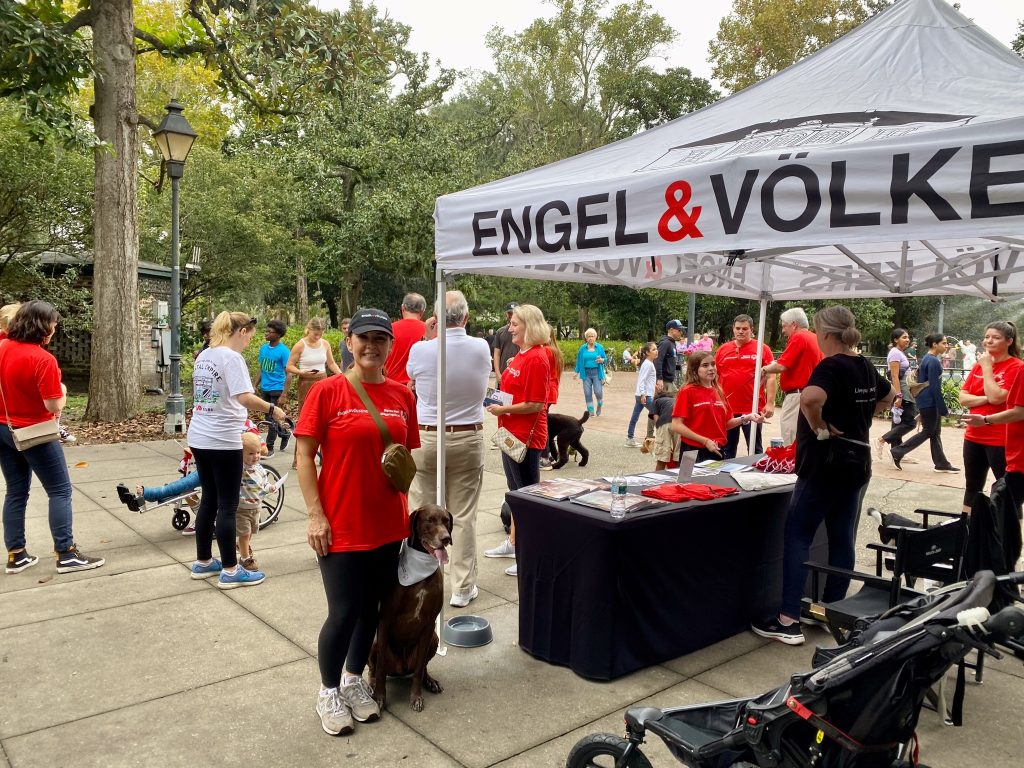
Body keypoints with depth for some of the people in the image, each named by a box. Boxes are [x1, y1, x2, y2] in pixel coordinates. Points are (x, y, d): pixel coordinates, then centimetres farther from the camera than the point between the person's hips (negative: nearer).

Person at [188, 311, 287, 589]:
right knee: (227, 506, -1)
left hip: (199, 438, 9)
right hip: (223, 441, -9)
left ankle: (203, 562, 26)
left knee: (209, 500, 17)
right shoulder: (232, 358, -15)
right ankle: (230, 571, 6)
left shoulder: (203, 356, 12)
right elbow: (245, 398, -26)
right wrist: (272, 409, -13)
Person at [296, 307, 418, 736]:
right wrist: (316, 515, -13)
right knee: (343, 613, 3)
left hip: (388, 524, 5)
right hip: (341, 525, -4)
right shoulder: (327, 392, -9)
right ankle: (329, 692, 28)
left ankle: (354, 679, 39)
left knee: (372, 607, 16)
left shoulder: (402, 395, 3)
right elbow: (304, 456, -8)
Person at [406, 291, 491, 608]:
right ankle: (463, 588, 15)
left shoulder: (421, 349, -12)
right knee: (464, 516, 7)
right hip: (468, 440, 1)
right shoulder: (481, 348, -6)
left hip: (426, 439, -1)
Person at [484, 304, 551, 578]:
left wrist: (503, 410, -16)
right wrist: (497, 401, 5)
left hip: (526, 435, -9)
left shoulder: (537, 358, -18)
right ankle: (513, 542, 34)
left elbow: (535, 404, -21)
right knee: (515, 490, 20)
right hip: (511, 432, 9)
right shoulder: (520, 355, 10)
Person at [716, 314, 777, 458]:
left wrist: (770, 403, -10)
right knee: (727, 448, 12)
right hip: (726, 408, 3)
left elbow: (770, 378, -3)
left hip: (753, 408, -3)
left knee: (755, 448, 6)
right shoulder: (723, 349, 7)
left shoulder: (762, 349, -1)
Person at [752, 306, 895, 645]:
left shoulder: (831, 367, -17)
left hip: (825, 465, -8)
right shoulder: (866, 367, 10)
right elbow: (889, 396, 29)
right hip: (857, 465, 9)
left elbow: (809, 398, -38)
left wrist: (820, 428, -22)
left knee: (797, 536, -3)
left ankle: (788, 621, -4)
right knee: (843, 539, 13)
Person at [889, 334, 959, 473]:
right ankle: (897, 452, 2)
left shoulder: (927, 359, 11)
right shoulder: (933, 361, -18)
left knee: (935, 433, 11)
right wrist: (943, 407, -18)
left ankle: (941, 464, 15)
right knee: (928, 432, 0)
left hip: (927, 401, 10)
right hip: (930, 402, -10)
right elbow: (935, 387, -21)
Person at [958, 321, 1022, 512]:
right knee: (972, 488, 17)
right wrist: (985, 398, -13)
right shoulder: (978, 365, 9)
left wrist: (987, 367, -14)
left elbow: (996, 397, -21)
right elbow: (963, 398, 4)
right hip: (974, 437, 7)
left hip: (1001, 440, -7)